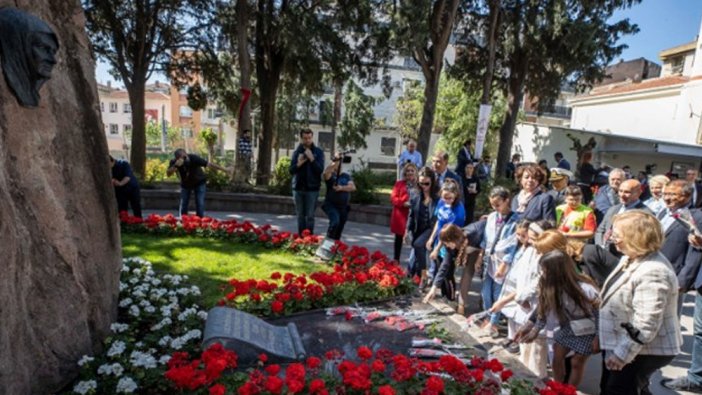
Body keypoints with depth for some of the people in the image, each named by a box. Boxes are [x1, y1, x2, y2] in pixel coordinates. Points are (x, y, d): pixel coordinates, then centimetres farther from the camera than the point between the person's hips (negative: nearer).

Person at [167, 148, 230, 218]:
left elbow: (209, 164, -31)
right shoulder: (174, 162, -22)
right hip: (185, 184, 3)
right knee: (183, 205, 1)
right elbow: (168, 174, -35)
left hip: (199, 183, -2)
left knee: (200, 204, -11)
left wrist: (225, 169, -29)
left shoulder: (193, 158, -31)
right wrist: (176, 165, -53)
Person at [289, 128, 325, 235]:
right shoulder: (297, 152, 6)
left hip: (312, 188, -3)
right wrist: (299, 163, -16)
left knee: (310, 216, -3)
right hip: (298, 187, 3)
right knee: (300, 215, 10)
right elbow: (291, 170, 3)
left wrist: (312, 158, -20)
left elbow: (320, 170, -9)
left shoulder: (318, 152, 0)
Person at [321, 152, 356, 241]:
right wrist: (335, 161, -35)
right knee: (335, 221, -29)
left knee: (339, 229, 11)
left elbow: (353, 187, -5)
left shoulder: (346, 176, 8)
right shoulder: (330, 175, -2)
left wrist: (341, 188, -21)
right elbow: (325, 172, -27)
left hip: (343, 207, 4)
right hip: (331, 205, -4)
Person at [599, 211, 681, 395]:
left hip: (642, 351, -10)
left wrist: (621, 354, -23)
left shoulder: (652, 273, -30)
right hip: (619, 343, 10)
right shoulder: (631, 258, 2)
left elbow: (645, 326, -31)